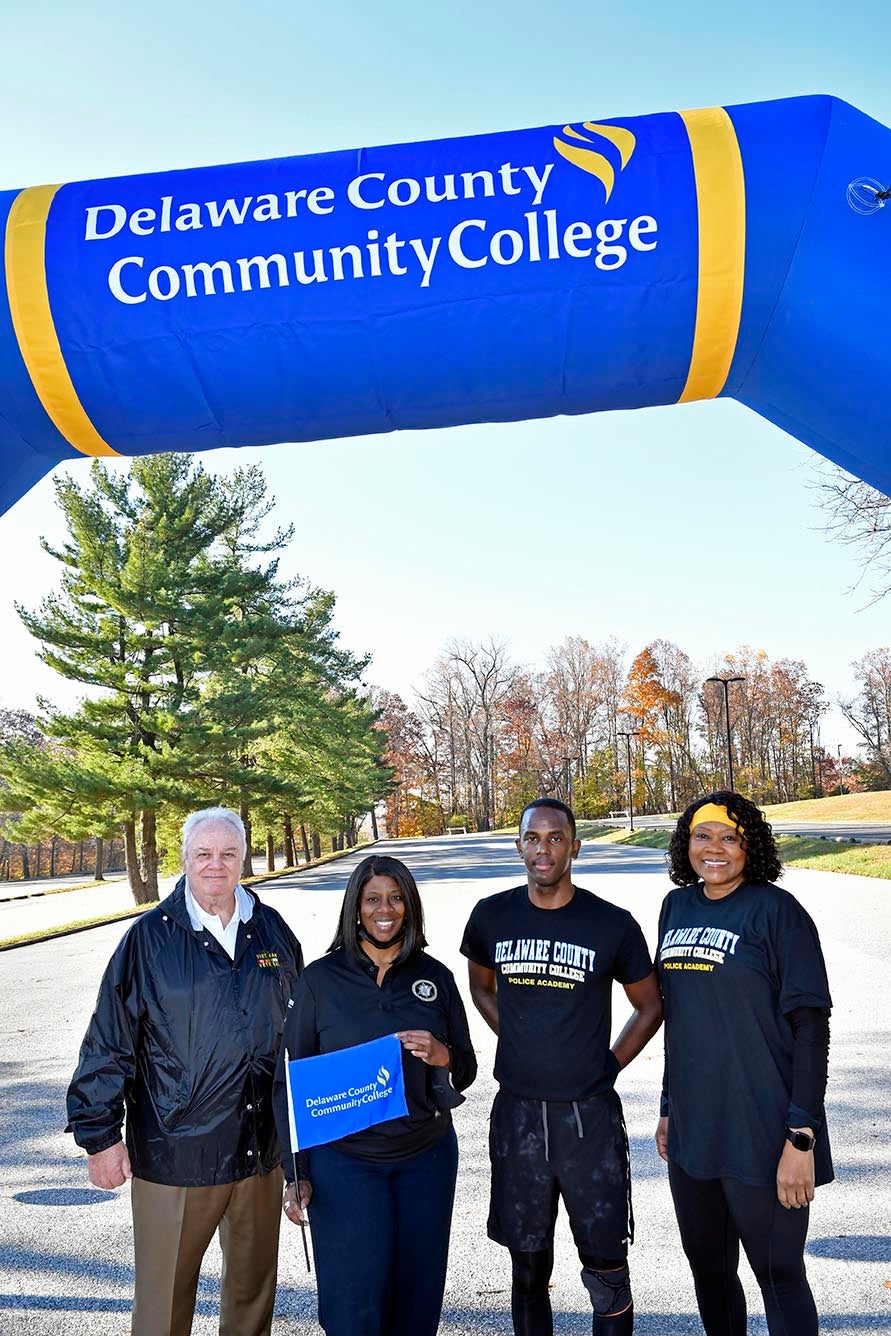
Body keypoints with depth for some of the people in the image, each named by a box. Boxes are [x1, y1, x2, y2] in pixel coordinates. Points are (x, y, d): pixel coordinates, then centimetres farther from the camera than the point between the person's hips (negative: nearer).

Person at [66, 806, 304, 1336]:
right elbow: (109, 1043, -7)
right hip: (174, 1152, -3)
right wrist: (100, 1134, -7)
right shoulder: (150, 936, -9)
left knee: (255, 1284, 20)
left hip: (262, 1149, 4)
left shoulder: (273, 931, 1)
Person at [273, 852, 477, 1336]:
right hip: (344, 1161, -2)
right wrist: (296, 1173, -3)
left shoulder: (435, 977, 1)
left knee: (418, 1297, 12)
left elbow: (466, 1072, 7)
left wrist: (441, 1057, -15)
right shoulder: (321, 979, -5)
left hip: (427, 1159, 3)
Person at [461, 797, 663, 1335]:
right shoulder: (492, 916, -2)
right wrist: (519, 1042, 7)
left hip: (589, 1114, -2)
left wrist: (609, 1065, -1)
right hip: (517, 1113, 2)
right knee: (528, 1265, 16)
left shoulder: (612, 924, -9)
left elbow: (650, 1007, 6)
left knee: (606, 1267, 7)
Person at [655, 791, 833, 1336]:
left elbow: (811, 1028, -13)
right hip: (691, 1133, 6)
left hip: (762, 1137, -6)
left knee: (779, 1276, 9)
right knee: (708, 1270, 20)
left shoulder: (776, 910, -11)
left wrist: (802, 1137, -17)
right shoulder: (677, 907, 6)